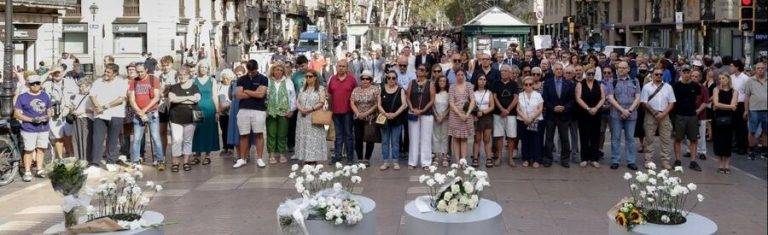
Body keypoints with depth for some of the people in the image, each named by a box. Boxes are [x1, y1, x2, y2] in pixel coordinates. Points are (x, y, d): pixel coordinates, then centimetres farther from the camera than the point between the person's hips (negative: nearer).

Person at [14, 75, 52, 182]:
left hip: (43, 128, 4)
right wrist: (32, 119, -16)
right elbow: (16, 114, -4)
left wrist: (47, 117, -5)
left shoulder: (45, 96, 10)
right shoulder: (22, 97, -2)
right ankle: (27, 172, 5)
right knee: (29, 150, -3)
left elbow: (49, 110, 19)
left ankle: (40, 169, 21)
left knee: (41, 149, 10)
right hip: (29, 129, -4)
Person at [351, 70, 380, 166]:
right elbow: (352, 103, 3)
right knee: (358, 139, 5)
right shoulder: (356, 90, 9)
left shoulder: (375, 89, -2)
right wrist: (358, 113, -12)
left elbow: (377, 104, -9)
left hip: (371, 119, -3)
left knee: (370, 140, 2)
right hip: (358, 119, 3)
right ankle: (359, 158, 15)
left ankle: (367, 159, 13)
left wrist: (366, 113, -16)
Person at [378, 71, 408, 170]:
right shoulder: (382, 90, 4)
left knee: (395, 142, 4)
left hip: (396, 119, -1)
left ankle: (395, 161, 12)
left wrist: (395, 114, -17)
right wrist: (385, 113, -16)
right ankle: (385, 162, 11)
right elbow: (379, 104, 0)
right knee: (385, 141, 5)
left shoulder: (400, 90, 1)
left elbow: (404, 104, -6)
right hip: (384, 119, 1)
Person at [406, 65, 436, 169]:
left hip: (426, 114, -1)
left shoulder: (430, 84, 2)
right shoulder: (412, 83, 7)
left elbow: (432, 100, -3)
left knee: (426, 138, 0)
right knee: (414, 138, 3)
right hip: (413, 114, 1)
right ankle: (412, 161, 9)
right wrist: (412, 109, -10)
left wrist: (422, 110, -12)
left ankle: (425, 162, 4)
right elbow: (408, 98, 5)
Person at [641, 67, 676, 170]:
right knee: (649, 138, 1)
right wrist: (655, 113, -10)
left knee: (666, 139, 1)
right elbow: (644, 103, -2)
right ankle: (649, 160, 7)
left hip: (664, 116, 2)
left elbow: (672, 103, 5)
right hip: (650, 115, -2)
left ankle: (665, 161, 7)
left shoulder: (668, 87, 8)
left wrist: (663, 113, -9)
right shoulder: (647, 87, 3)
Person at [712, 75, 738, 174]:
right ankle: (720, 165, 12)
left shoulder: (734, 92, 3)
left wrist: (720, 106, -8)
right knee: (718, 141, 3)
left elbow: (733, 107, -9)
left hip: (729, 119, -1)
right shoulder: (716, 90, 6)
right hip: (717, 119, 1)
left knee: (728, 141, 2)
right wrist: (729, 106, -10)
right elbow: (716, 104, -8)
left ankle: (727, 165, 10)